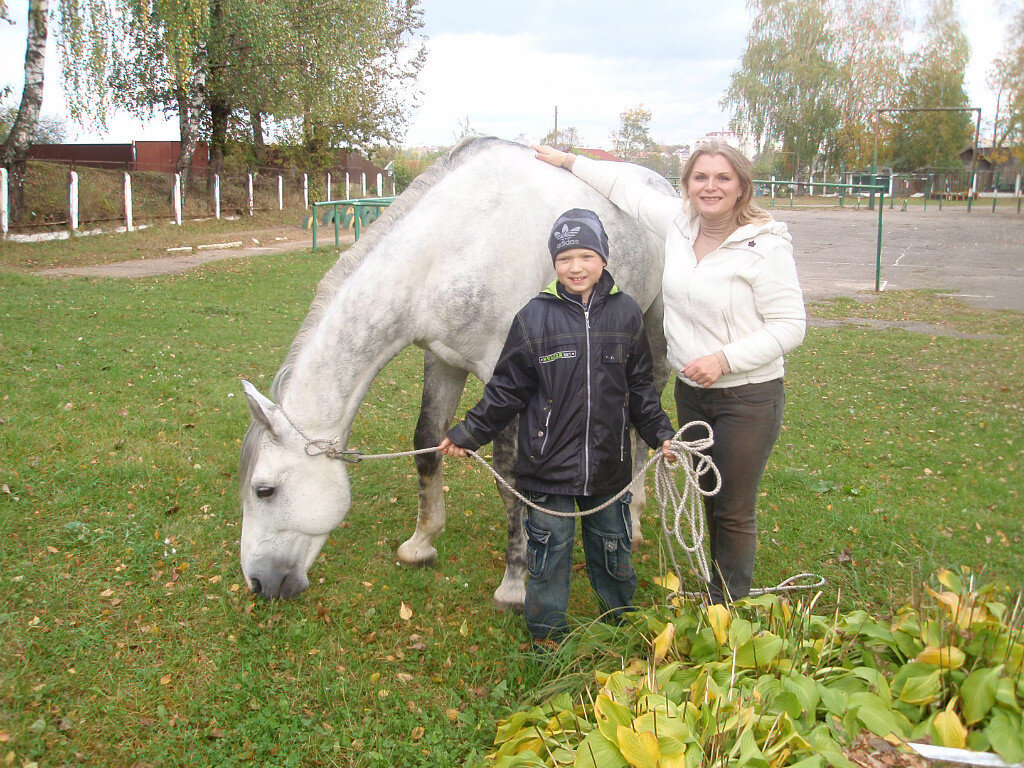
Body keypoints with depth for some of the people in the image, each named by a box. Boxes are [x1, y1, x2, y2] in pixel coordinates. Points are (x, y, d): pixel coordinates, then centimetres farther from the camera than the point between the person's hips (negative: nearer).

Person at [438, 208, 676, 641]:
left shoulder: (625, 313, -1)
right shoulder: (535, 317, -8)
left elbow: (640, 388, 9)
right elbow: (507, 390, -1)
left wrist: (661, 434, 2)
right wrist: (469, 433, -4)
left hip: (609, 464, 2)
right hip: (549, 464, -2)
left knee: (613, 550, 19)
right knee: (550, 553, 9)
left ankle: (623, 620, 42)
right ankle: (547, 635, 29)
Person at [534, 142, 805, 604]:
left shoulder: (766, 245, -17)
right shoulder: (678, 223, 0)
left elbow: (790, 325, -17)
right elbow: (625, 187, 15)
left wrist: (725, 359, -25)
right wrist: (569, 162, 20)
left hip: (749, 399, -6)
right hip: (690, 392, 6)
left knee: (734, 511, 4)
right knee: (707, 499, 18)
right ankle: (716, 591, 35)